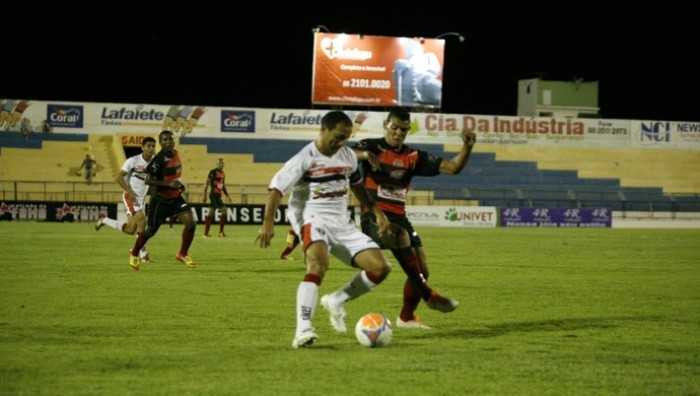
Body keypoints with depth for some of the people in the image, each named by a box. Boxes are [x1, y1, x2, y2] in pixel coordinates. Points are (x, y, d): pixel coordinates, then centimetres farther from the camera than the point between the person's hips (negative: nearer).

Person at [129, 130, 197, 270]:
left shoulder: (175, 154, 2)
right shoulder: (159, 159, -21)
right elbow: (148, 180, -25)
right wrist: (169, 184, -30)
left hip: (175, 197, 6)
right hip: (160, 199, -6)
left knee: (190, 223, -12)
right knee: (151, 230, 5)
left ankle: (182, 254, 6)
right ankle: (134, 253, 32)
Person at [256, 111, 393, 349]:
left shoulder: (348, 156, 10)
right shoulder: (305, 159, -11)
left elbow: (357, 185, 27)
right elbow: (276, 188, -15)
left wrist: (377, 213, 22)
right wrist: (268, 223, -27)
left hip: (342, 224, 7)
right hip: (313, 220, -7)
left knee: (380, 268, -4)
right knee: (318, 263, -36)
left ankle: (336, 302, 16)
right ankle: (303, 330, -42)